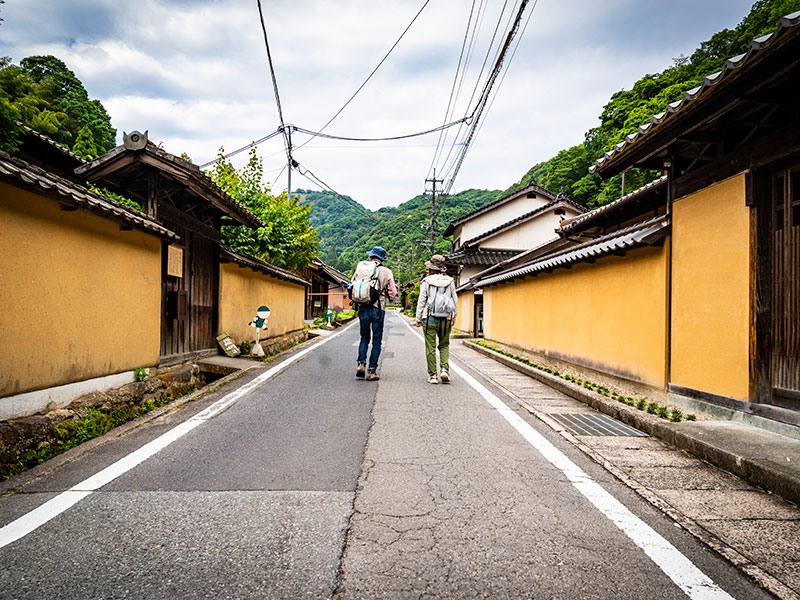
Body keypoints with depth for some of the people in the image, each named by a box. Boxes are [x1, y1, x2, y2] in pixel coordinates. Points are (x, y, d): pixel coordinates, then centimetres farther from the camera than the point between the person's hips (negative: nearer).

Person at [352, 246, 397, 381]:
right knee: (376, 341, 6)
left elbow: (351, 286, 10)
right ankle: (371, 371, 5)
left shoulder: (360, 268, 5)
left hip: (362, 308, 2)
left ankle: (361, 364, 1)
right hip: (378, 309, -2)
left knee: (364, 338, 18)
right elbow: (392, 294, 3)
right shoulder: (386, 272, -1)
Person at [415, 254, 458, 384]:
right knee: (444, 345, 16)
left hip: (430, 319, -2)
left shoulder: (426, 281, -5)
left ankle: (432, 375, 7)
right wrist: (454, 317, 19)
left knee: (430, 348, 4)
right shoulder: (450, 281, 4)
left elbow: (421, 301, -2)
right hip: (446, 319, 2)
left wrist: (418, 319, 6)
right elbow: (455, 301, 9)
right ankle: (445, 370, -1)